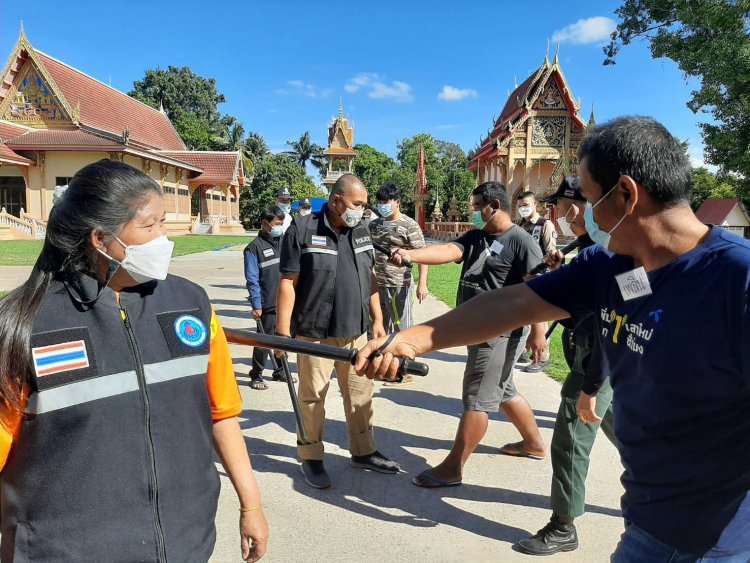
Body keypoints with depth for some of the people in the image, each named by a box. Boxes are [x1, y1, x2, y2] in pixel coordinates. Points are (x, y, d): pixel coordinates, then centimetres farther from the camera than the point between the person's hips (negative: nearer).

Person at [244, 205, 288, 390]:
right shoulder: (254, 248, -8)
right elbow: (252, 280, -11)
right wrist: (256, 306, -15)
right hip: (268, 305, -6)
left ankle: (280, 372, 32)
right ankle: (256, 376, 18)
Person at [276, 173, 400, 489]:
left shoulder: (360, 232, 9)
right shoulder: (303, 230, -10)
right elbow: (288, 283, -11)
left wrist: (377, 320, 11)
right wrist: (283, 329, -14)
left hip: (355, 332, 6)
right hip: (315, 333, -5)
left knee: (361, 394, 14)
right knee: (312, 397, 7)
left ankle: (363, 451, 31)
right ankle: (311, 458, 24)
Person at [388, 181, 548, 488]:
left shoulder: (521, 241, -12)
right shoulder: (474, 237, 10)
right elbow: (447, 251, -6)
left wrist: (537, 332, -18)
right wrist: (411, 254, -22)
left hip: (500, 333, -9)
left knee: (477, 398, -3)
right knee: (503, 391, 22)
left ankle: (452, 468, 5)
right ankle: (533, 443, 41)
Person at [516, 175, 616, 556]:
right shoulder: (592, 244, 8)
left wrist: (591, 387, -23)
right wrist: (562, 273, 1)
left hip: (598, 361, -10)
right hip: (595, 357, 10)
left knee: (570, 441, 0)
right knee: (617, 426, 26)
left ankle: (563, 528, 16)